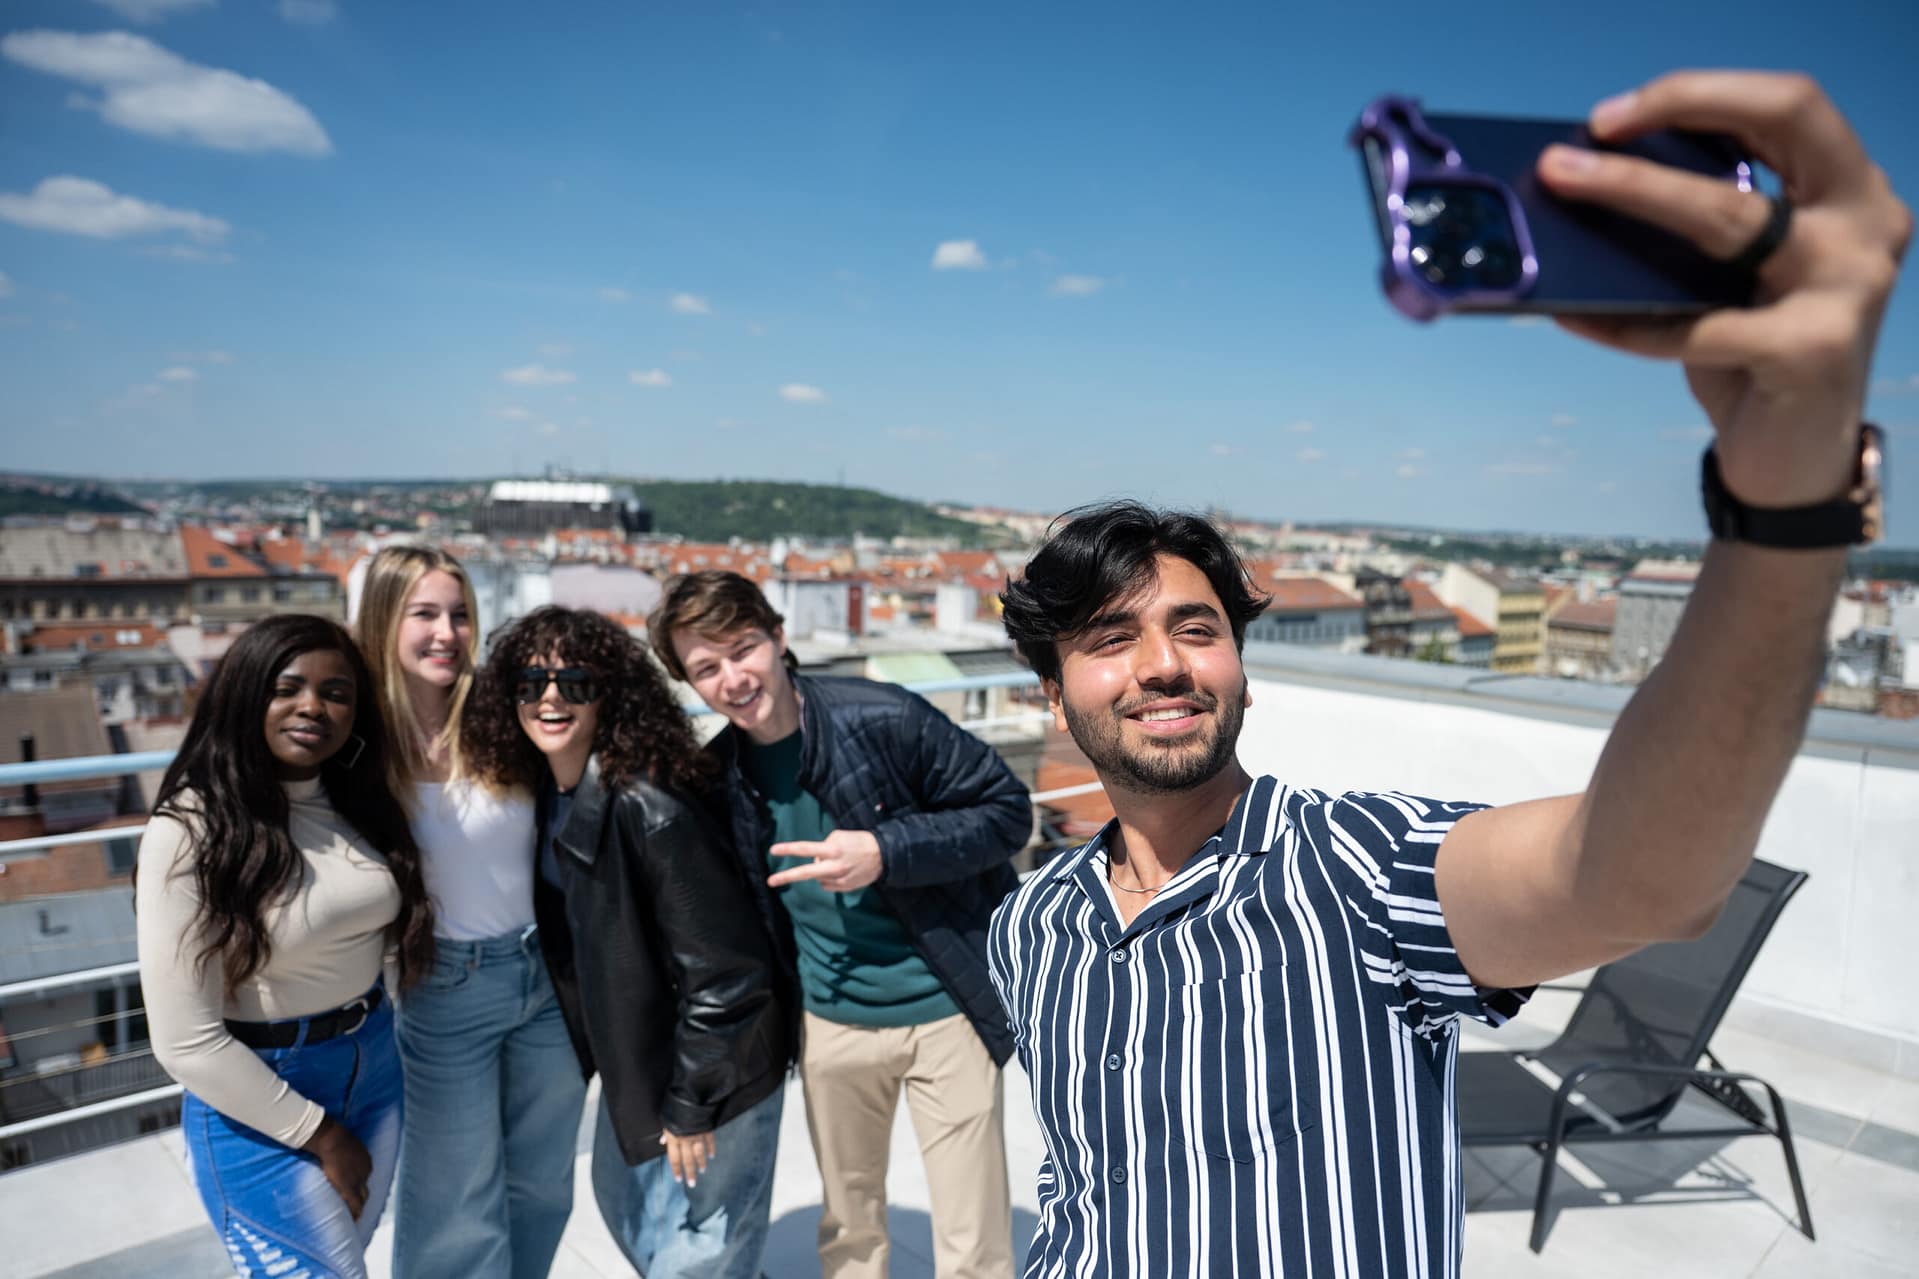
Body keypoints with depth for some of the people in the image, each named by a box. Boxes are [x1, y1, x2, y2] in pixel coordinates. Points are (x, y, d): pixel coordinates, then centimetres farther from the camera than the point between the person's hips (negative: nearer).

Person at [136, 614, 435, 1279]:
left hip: (376, 1072, 6)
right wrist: (321, 1134, -12)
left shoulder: (358, 802, -3)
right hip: (259, 1105, -6)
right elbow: (187, 1043, -19)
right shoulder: (191, 832, -20)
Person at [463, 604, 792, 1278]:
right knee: (623, 1204, 28)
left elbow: (722, 965, -26)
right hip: (637, 1056, 9)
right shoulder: (546, 791, -2)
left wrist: (691, 1103, -18)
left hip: (716, 1065, -9)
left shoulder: (649, 807, -28)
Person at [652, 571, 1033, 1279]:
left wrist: (885, 852, -26)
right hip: (832, 1021, 4)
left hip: (944, 1009, -4)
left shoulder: (884, 718, -19)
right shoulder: (718, 774, -3)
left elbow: (1007, 809, -14)